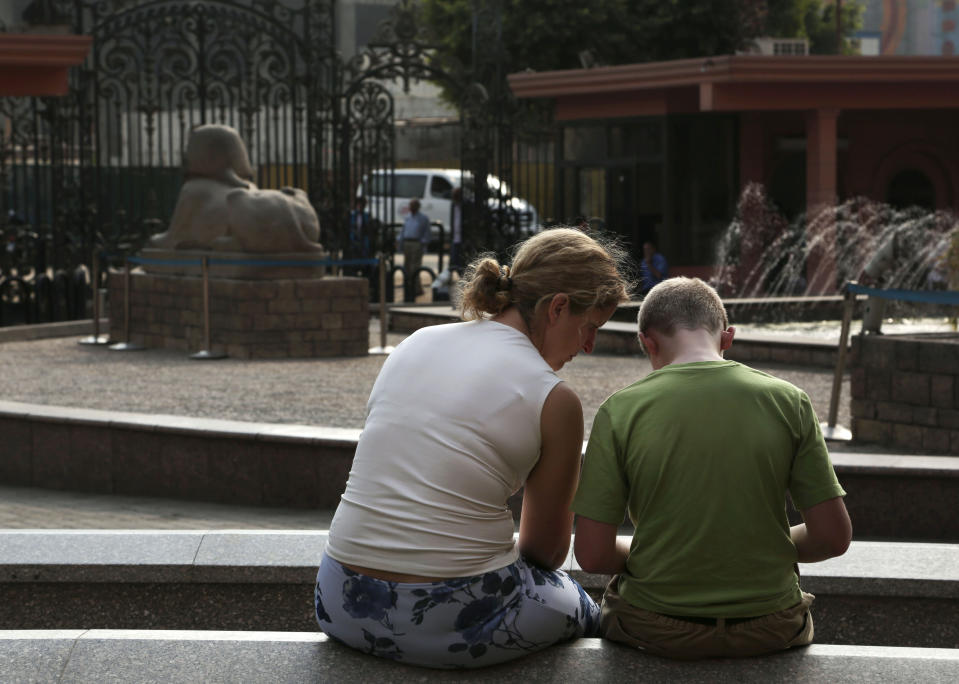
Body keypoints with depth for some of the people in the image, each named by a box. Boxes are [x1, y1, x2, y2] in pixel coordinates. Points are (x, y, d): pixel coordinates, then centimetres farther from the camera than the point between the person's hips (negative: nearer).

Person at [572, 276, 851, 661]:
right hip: (768, 631, 1)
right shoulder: (788, 401, -5)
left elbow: (592, 554, -10)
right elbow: (834, 537, -4)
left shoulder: (620, 411, -9)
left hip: (659, 631, -1)